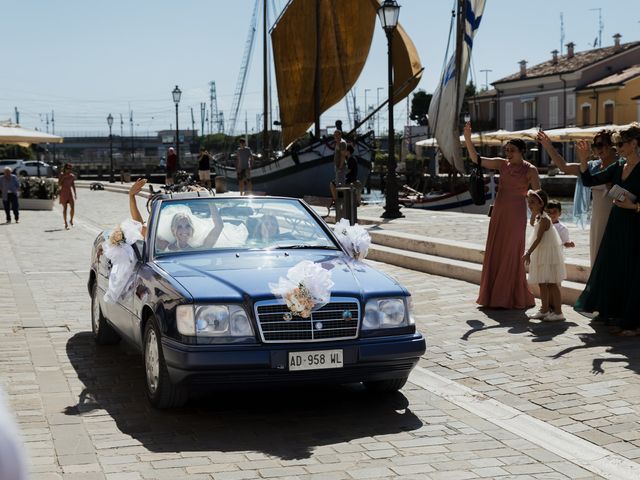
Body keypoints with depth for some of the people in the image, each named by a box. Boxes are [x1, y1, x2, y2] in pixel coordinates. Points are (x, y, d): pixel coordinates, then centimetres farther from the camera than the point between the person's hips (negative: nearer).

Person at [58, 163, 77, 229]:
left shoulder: (72, 176, 5)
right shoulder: (61, 175, -3)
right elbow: (59, 184, -10)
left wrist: (75, 194, 9)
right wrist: (63, 177, -19)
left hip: (70, 192, 2)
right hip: (63, 192, -2)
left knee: (72, 207, -11)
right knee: (65, 208, -1)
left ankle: (71, 220, 14)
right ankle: (66, 224, 5)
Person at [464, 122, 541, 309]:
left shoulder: (530, 170, -6)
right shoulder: (502, 164, 6)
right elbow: (475, 159, 1)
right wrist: (467, 138, -10)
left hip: (516, 214, -5)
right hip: (498, 213, 5)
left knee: (510, 255, -2)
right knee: (494, 253, 8)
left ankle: (510, 298, 6)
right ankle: (493, 296, 18)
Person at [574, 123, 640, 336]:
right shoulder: (618, 167, 9)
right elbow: (588, 180, 12)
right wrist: (583, 159, 1)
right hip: (616, 226, 7)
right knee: (614, 272, 9)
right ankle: (622, 319, 18)